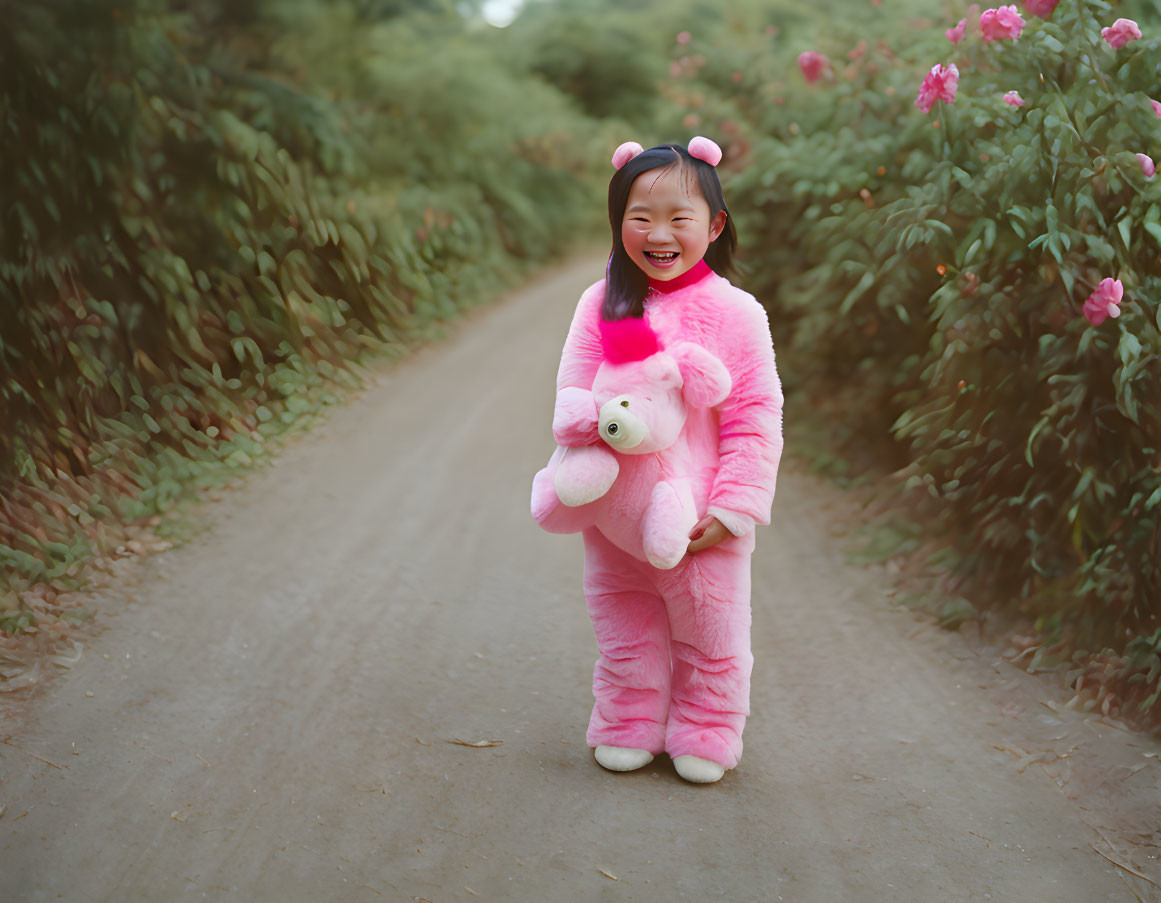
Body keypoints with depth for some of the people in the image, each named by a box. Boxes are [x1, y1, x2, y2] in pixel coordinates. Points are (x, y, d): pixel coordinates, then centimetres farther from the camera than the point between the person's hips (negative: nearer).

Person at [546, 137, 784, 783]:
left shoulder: (736, 314, -9)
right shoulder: (602, 304, -2)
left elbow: (756, 420, -8)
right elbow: (572, 393, 1)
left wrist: (732, 507, -12)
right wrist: (592, 418, -23)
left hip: (703, 521, -2)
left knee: (710, 634, 13)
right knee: (625, 633, 17)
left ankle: (704, 738, 33)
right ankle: (629, 730, 37)